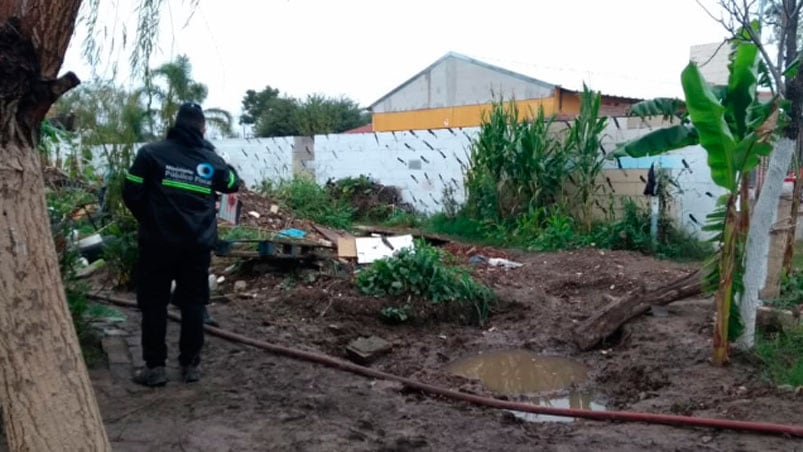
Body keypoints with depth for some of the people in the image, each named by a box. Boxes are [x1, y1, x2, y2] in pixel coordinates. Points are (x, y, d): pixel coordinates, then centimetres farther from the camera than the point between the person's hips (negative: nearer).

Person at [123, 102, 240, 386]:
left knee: (153, 304, 8)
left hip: (159, 242, -2)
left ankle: (154, 367, 12)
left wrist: (147, 219, 11)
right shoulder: (211, 161, 2)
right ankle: (191, 364, 17)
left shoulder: (152, 152, -6)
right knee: (193, 303, 11)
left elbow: (131, 194, -6)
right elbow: (234, 184, 21)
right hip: (198, 245, 2)